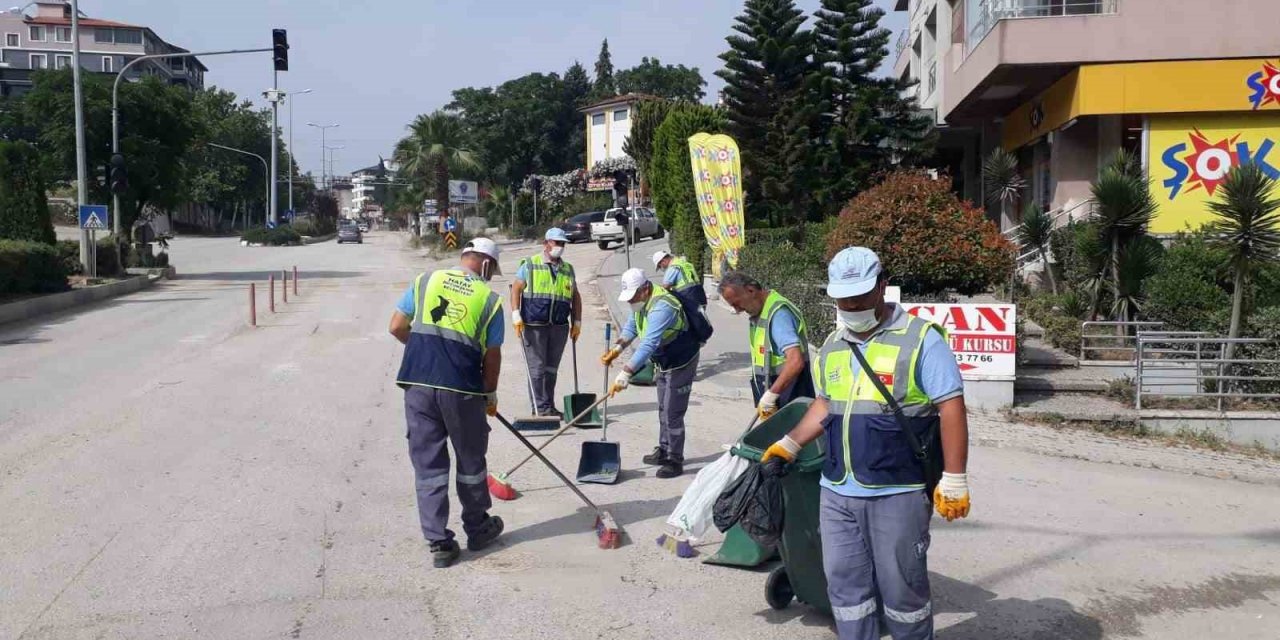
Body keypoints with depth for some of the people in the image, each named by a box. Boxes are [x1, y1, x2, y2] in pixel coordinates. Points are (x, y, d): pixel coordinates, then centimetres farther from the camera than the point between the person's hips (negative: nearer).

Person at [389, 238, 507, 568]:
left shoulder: (426, 279, 9)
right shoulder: (490, 298, 4)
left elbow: (397, 327, 7)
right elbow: (492, 355, 6)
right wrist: (491, 395, 21)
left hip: (417, 384, 2)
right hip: (462, 388, -2)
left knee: (428, 463, 10)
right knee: (471, 461, 18)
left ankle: (439, 543, 13)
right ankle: (477, 529, 34)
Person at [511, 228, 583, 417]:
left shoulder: (568, 269, 15)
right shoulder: (530, 265, 2)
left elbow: (576, 297, 19)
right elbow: (516, 290, -1)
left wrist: (577, 322, 13)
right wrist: (516, 315, -11)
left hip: (559, 327, 4)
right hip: (533, 325, -4)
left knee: (551, 368, 10)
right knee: (537, 368, -3)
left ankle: (549, 407, 17)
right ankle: (540, 408, 1)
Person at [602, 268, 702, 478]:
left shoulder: (662, 307, -35)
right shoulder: (641, 301, -4)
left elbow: (649, 344, -42)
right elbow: (631, 328, 6)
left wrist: (625, 374, -47)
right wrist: (617, 347, -14)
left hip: (681, 363, -10)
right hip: (663, 363, 10)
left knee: (673, 414, -7)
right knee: (663, 410, 20)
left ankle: (675, 461, 3)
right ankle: (664, 451, 34)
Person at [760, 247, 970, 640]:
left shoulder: (920, 338, -10)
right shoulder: (832, 346, 11)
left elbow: (951, 408, -12)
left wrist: (954, 481, -15)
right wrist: (790, 444, 13)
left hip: (898, 495, -6)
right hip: (837, 493, 6)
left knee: (902, 587, 6)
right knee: (845, 585, 12)